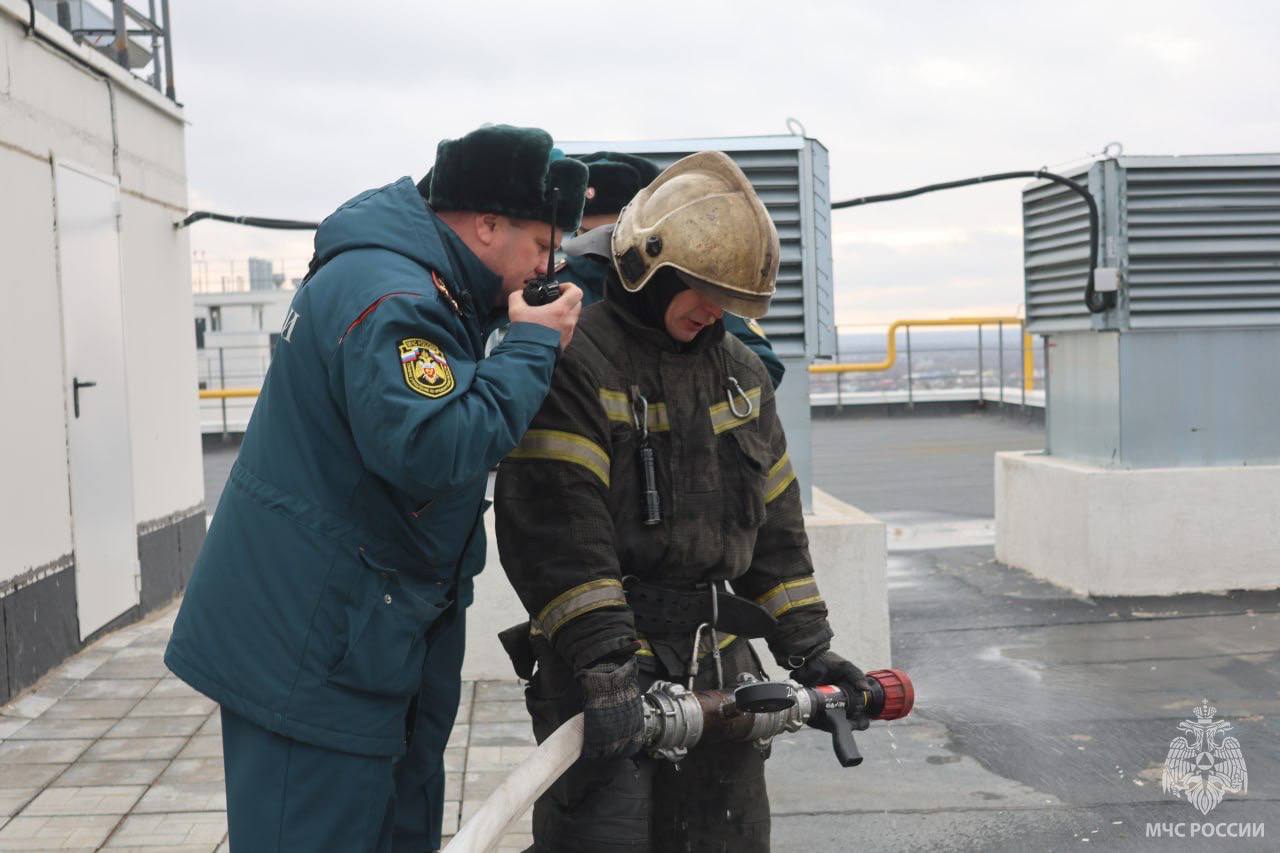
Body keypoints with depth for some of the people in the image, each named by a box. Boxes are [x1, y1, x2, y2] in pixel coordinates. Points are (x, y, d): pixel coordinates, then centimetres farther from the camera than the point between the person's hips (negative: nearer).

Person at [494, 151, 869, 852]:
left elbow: (774, 524, 16)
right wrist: (605, 665, -26)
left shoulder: (740, 372, 12)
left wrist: (808, 649, 11)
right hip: (603, 661, -6)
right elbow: (557, 530, -20)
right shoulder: (572, 361, -11)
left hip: (720, 661, 7)